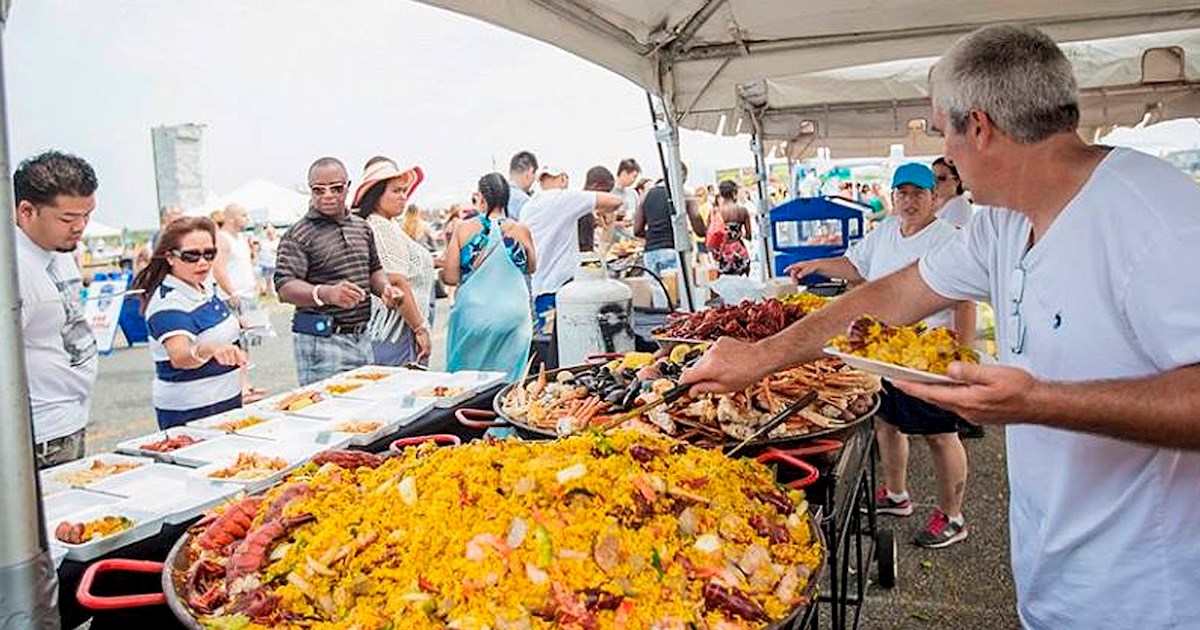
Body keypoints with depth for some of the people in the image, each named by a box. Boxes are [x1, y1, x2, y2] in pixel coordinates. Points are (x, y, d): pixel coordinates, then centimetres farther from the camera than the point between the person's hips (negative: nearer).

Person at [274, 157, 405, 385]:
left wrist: (384, 287, 1)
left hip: (362, 338, 7)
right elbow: (284, 288, -17)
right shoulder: (299, 235, -8)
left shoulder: (362, 227, 13)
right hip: (322, 340, -6)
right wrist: (326, 294, -34)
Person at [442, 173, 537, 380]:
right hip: (512, 314, 1)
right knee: (507, 377, 10)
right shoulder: (520, 231, -4)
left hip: (472, 314, 0)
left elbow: (450, 277, -3)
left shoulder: (464, 230, -6)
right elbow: (531, 268, 13)